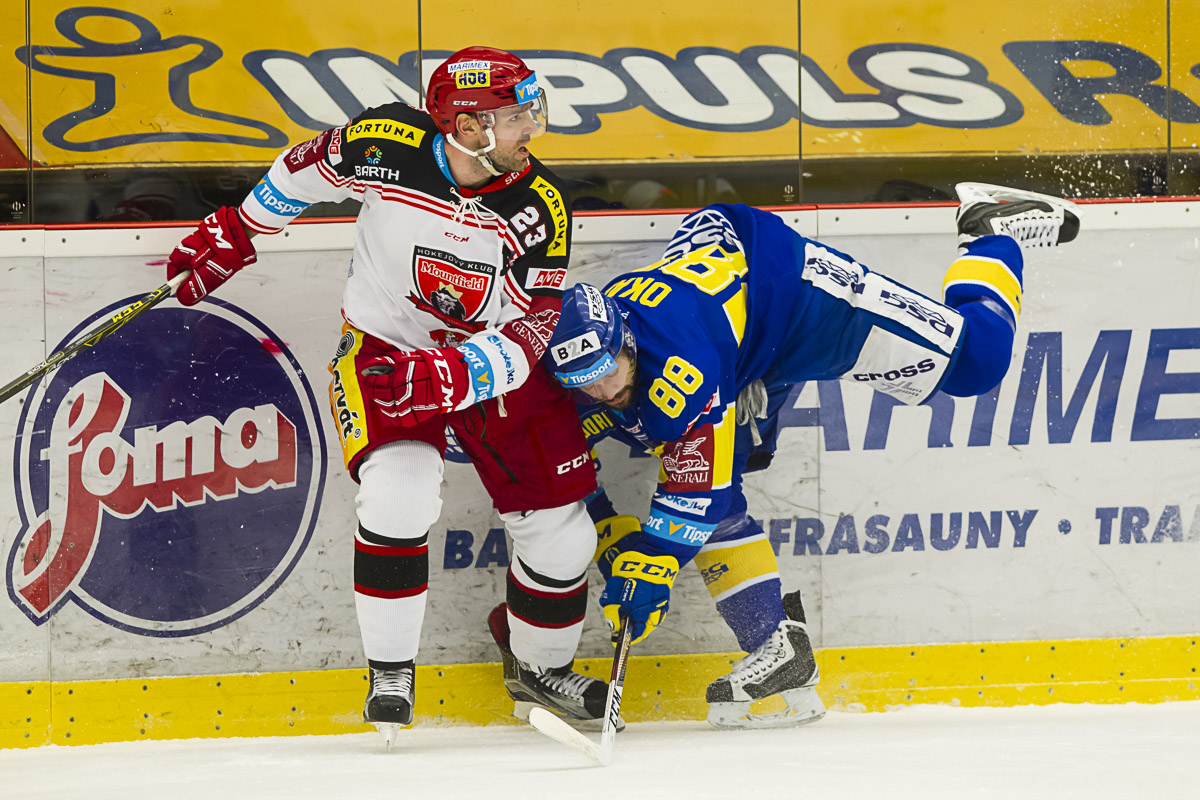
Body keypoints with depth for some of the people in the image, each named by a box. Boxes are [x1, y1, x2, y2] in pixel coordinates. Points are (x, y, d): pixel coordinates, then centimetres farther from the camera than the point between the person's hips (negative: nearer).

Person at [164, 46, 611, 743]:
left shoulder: (541, 207, -20)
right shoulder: (385, 145, -23)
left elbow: (527, 336, -21)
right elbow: (305, 170, 0)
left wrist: (446, 379, -36)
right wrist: (233, 235, 9)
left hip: (500, 361, 2)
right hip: (385, 345, -2)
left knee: (560, 532, 2)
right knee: (399, 494, -27)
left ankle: (539, 666, 32)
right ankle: (390, 675, -8)